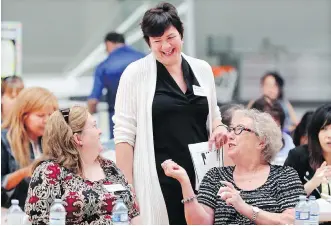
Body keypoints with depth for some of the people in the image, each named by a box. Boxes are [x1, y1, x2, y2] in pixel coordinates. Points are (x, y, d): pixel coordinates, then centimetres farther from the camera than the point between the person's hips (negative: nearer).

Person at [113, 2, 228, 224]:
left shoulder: (203, 69, 10)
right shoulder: (136, 74, -2)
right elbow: (124, 134, -4)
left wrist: (219, 127, 0)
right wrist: (127, 187, -9)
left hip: (201, 174, 4)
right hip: (159, 179, -4)